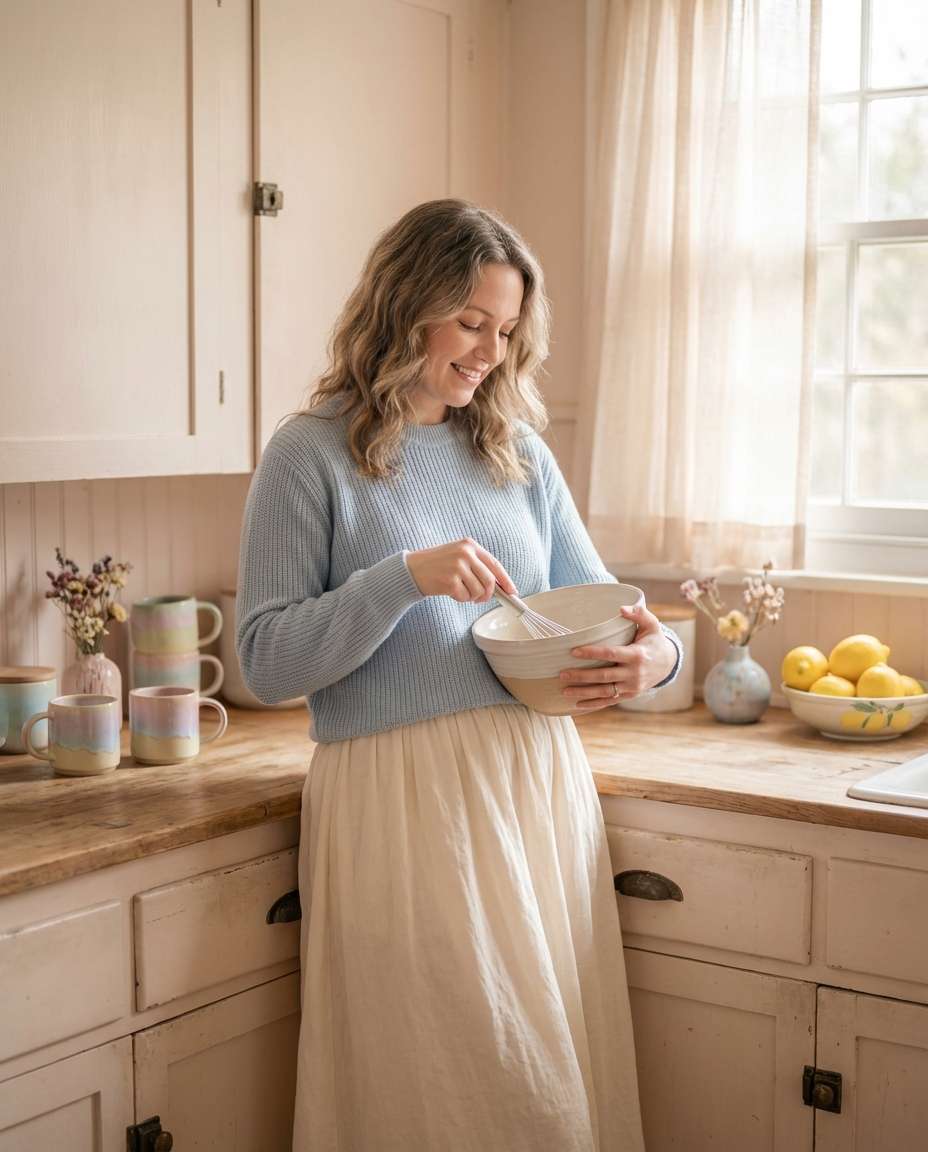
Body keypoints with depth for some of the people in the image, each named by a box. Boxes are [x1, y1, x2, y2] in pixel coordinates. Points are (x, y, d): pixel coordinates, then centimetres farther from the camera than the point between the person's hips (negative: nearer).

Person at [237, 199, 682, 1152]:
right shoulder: (312, 454, -1)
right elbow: (266, 663, -6)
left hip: (539, 783, 5)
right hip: (400, 797, -5)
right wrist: (404, 577, -19)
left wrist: (654, 655, -6)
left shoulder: (518, 451, 13)